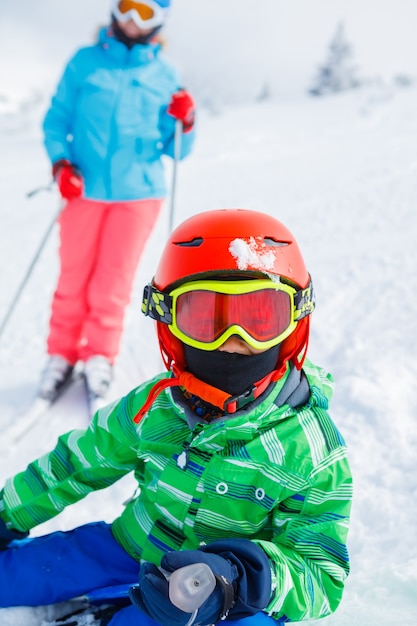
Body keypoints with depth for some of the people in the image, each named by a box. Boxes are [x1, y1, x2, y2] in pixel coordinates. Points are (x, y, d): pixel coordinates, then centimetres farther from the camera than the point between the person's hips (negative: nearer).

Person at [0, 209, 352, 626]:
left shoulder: (312, 450, -18)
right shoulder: (154, 407, -6)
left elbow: (322, 578, -18)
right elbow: (78, 464, 10)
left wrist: (243, 579, -38)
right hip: (131, 550, 4)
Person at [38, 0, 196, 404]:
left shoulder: (164, 75, 7)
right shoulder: (85, 63, 5)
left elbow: (175, 149, 8)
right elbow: (57, 119, 5)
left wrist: (185, 123, -12)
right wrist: (60, 163, -11)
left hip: (137, 192, 0)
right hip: (85, 189, 0)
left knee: (113, 283, 1)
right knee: (73, 278, 5)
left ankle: (100, 357, 18)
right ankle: (61, 355, 20)